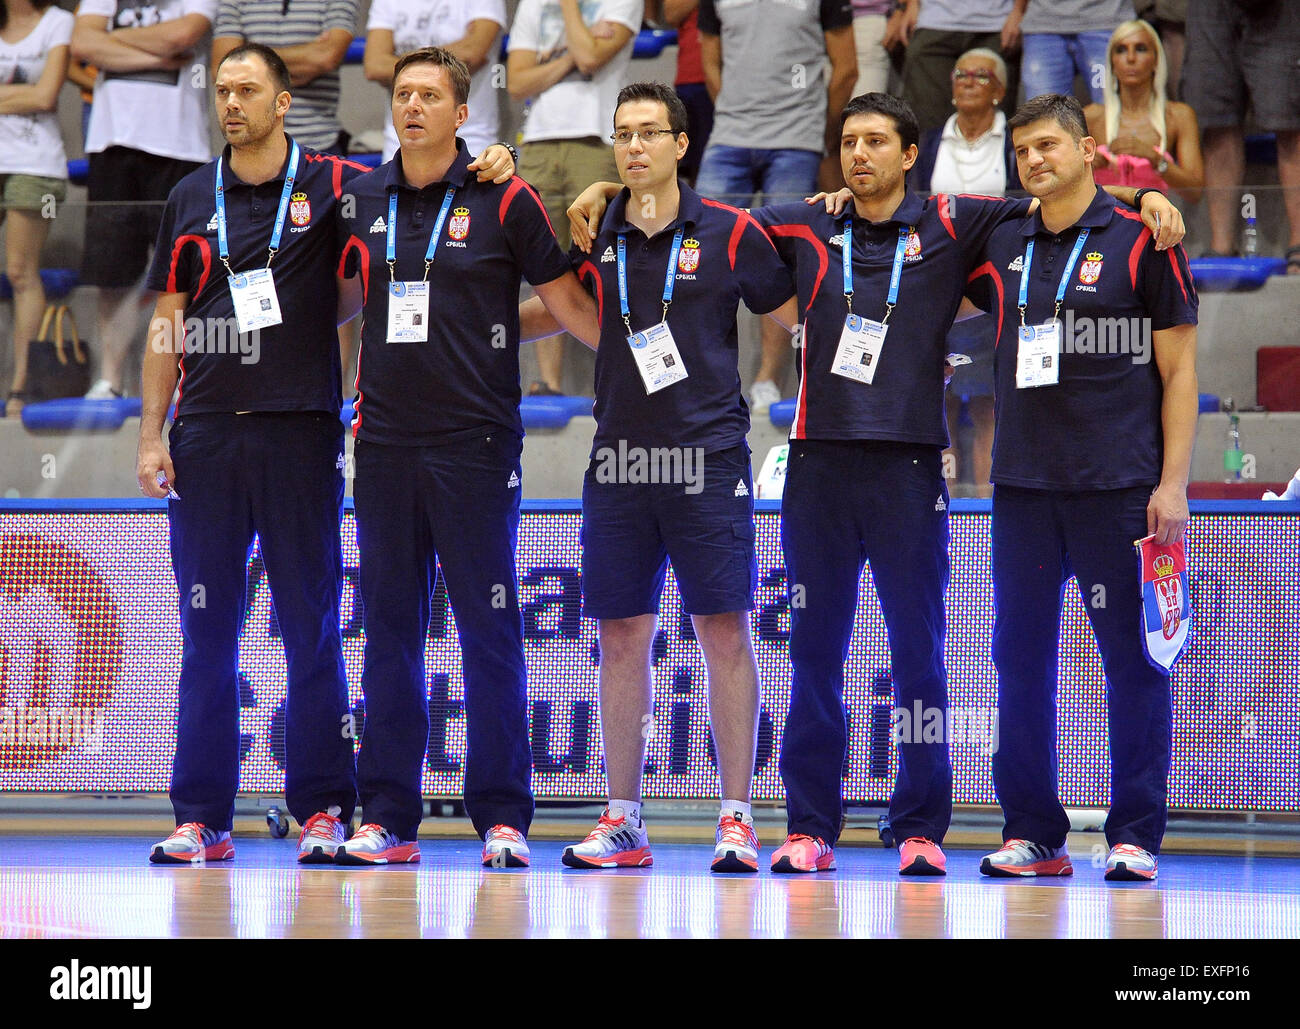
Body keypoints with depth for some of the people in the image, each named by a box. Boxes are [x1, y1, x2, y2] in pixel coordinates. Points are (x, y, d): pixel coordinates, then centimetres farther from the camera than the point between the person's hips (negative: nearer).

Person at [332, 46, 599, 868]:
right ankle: (388, 817, 10)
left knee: (490, 630, -3)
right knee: (390, 629, 6)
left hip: (476, 441, -4)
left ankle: (502, 815, 2)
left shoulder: (503, 201, -2)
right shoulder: (361, 201, 9)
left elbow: (567, 299, 3)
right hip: (385, 442, 4)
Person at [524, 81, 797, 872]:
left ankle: (737, 818, -1)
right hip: (619, 458, 3)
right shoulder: (592, 235, 7)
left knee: (725, 632, -5)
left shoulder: (729, 234, 0)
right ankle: (623, 823, 10)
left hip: (709, 457, -3)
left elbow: (797, 316, 9)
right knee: (622, 637, 5)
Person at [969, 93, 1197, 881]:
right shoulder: (1003, 249, 11)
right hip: (1022, 484, 4)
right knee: (1021, 658, 4)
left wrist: (1173, 483, -9)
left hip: (1118, 485, -4)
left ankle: (1137, 836, 3)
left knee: (1133, 660, -2)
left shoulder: (1141, 241, -1)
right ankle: (1033, 836, 10)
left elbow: (1179, 370, -2)